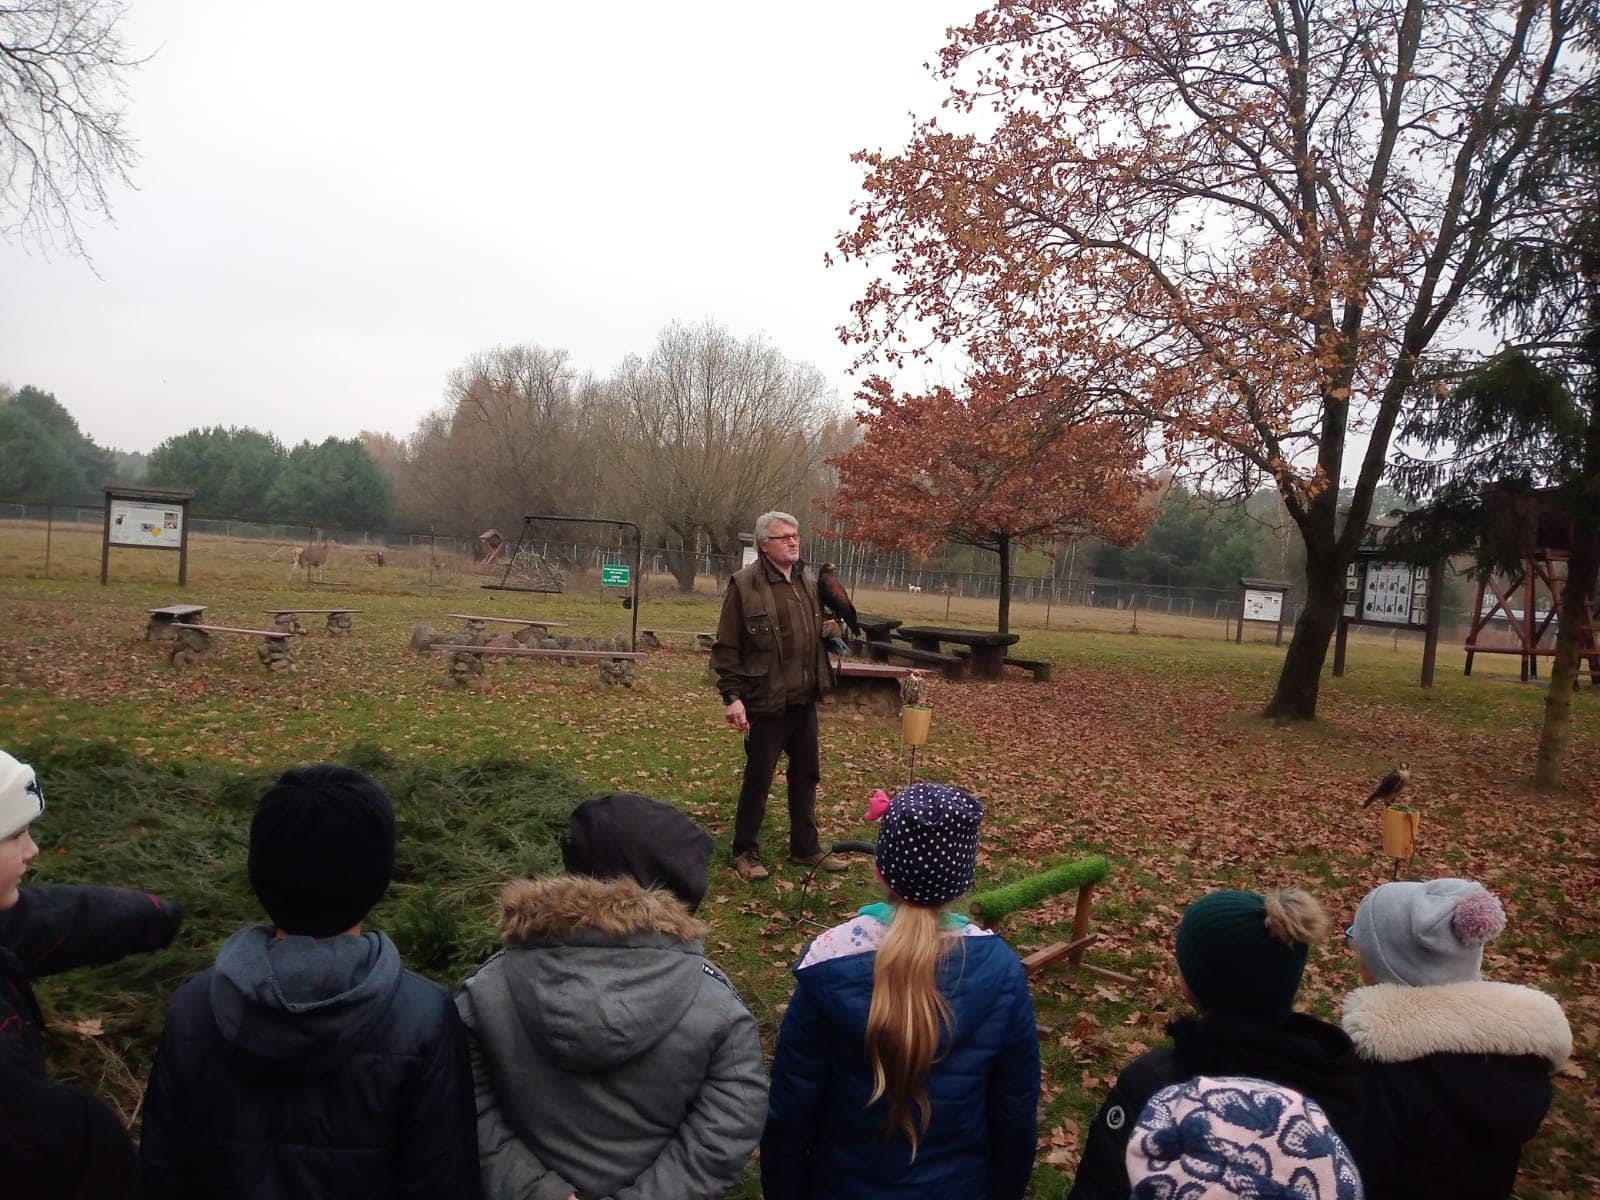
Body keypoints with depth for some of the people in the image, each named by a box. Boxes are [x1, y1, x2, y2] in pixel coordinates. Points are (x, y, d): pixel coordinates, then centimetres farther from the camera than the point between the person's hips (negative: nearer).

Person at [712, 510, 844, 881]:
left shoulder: (808, 584, 9)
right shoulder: (745, 584, -11)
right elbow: (726, 647, -12)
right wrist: (731, 696, -16)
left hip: (804, 700, 7)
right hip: (765, 701, -7)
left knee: (806, 774, 16)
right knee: (758, 779, 4)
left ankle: (805, 847, 30)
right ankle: (745, 852, 20)